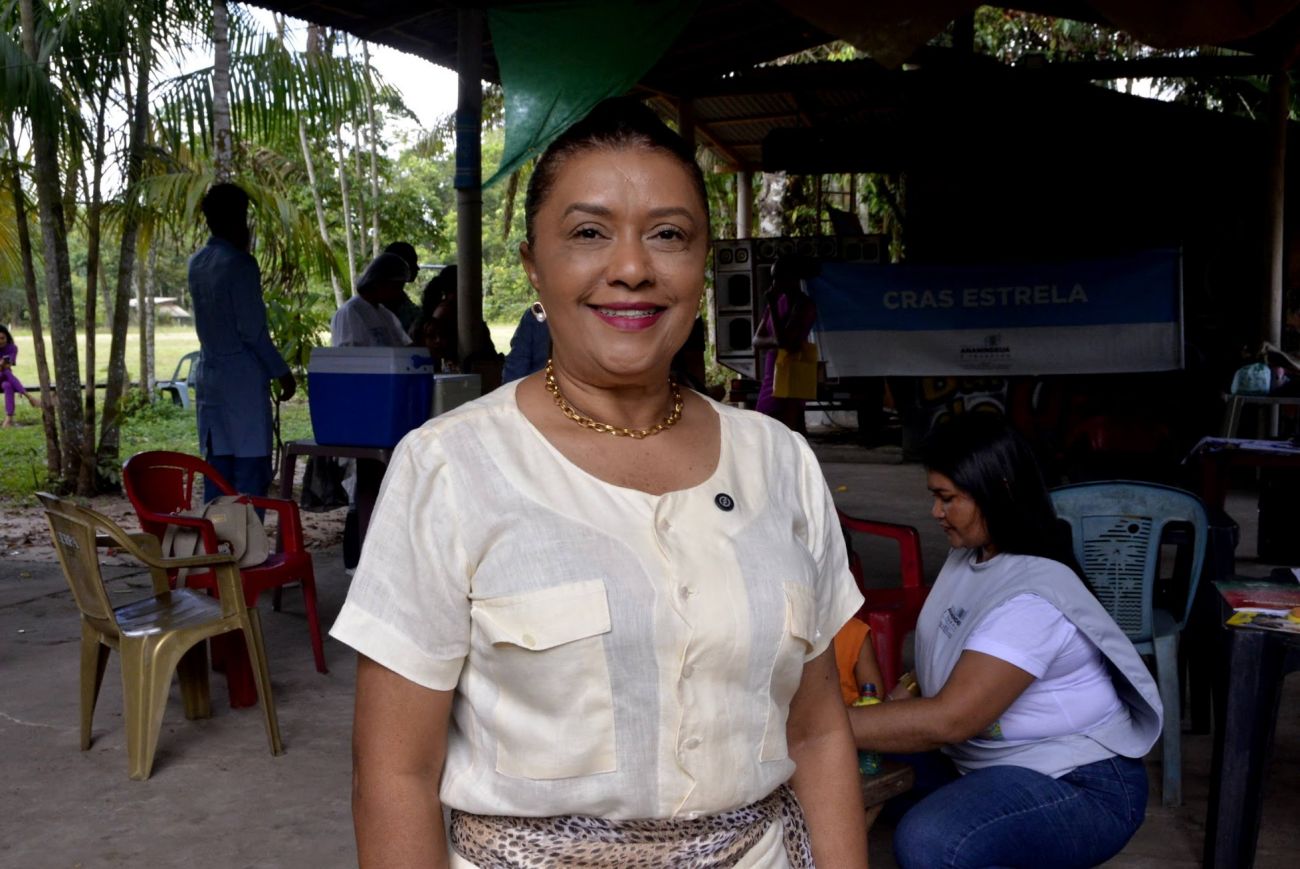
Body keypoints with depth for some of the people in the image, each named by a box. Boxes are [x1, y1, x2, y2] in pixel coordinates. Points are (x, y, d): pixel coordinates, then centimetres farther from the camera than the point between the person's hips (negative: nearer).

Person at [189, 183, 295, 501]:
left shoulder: (197, 263, 11)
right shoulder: (240, 264, -13)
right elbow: (252, 330, -15)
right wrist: (281, 372, -6)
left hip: (209, 375, 8)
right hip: (243, 378, -8)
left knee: (216, 466, 10)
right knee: (250, 468, -4)